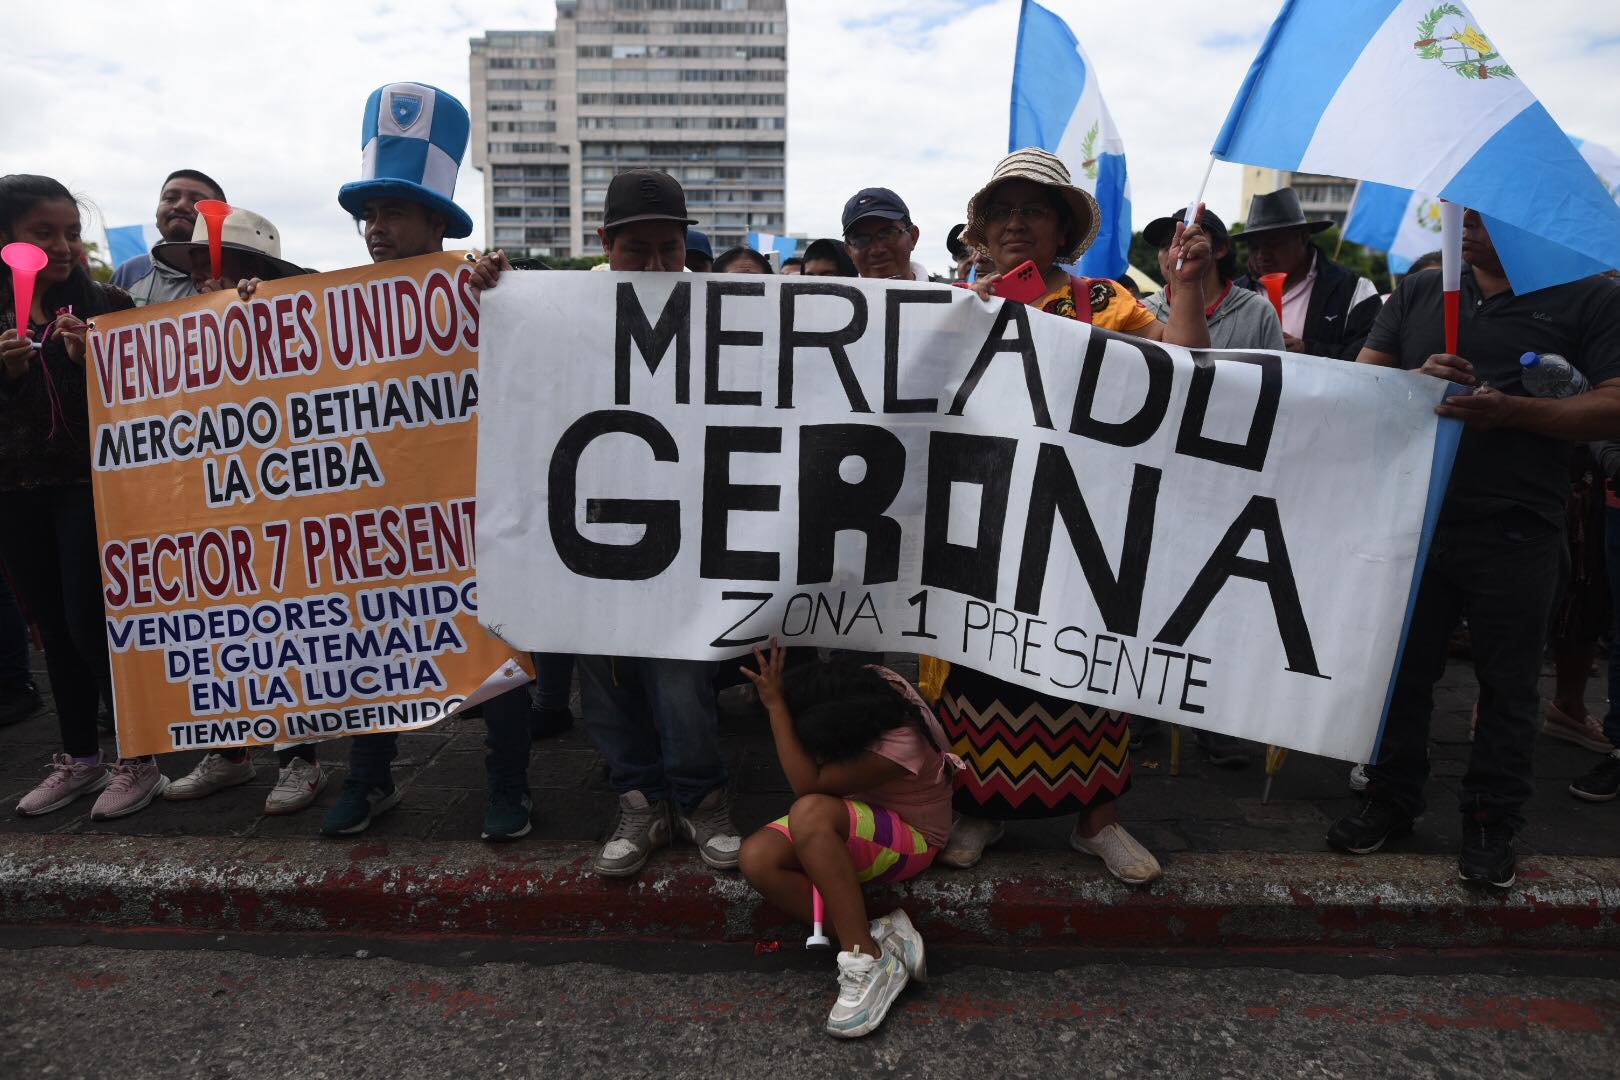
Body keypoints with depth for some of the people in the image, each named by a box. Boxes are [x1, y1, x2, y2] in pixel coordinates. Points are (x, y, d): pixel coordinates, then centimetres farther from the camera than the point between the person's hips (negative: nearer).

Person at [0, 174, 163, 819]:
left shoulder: (106, 306, -3)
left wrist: (92, 359, -19)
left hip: (92, 486, -4)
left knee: (91, 625, -5)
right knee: (55, 628, 11)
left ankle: (138, 763, 8)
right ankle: (79, 759, 25)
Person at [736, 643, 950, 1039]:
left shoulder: (900, 745, -36)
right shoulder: (865, 682, -17)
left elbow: (807, 783, -35)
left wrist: (775, 704, -35)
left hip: (910, 839, -7)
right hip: (851, 821, 7)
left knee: (810, 813, -39)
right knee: (757, 858, -20)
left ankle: (867, 962, -30)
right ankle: (878, 937, -18)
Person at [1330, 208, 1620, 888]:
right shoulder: (1420, 293, 12)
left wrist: (1511, 410, -20)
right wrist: (1417, 378, -12)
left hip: (1516, 533, -3)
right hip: (1414, 519, 3)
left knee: (1508, 686, 8)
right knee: (1403, 669, 12)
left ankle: (1491, 824, 23)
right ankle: (1391, 800, 28)